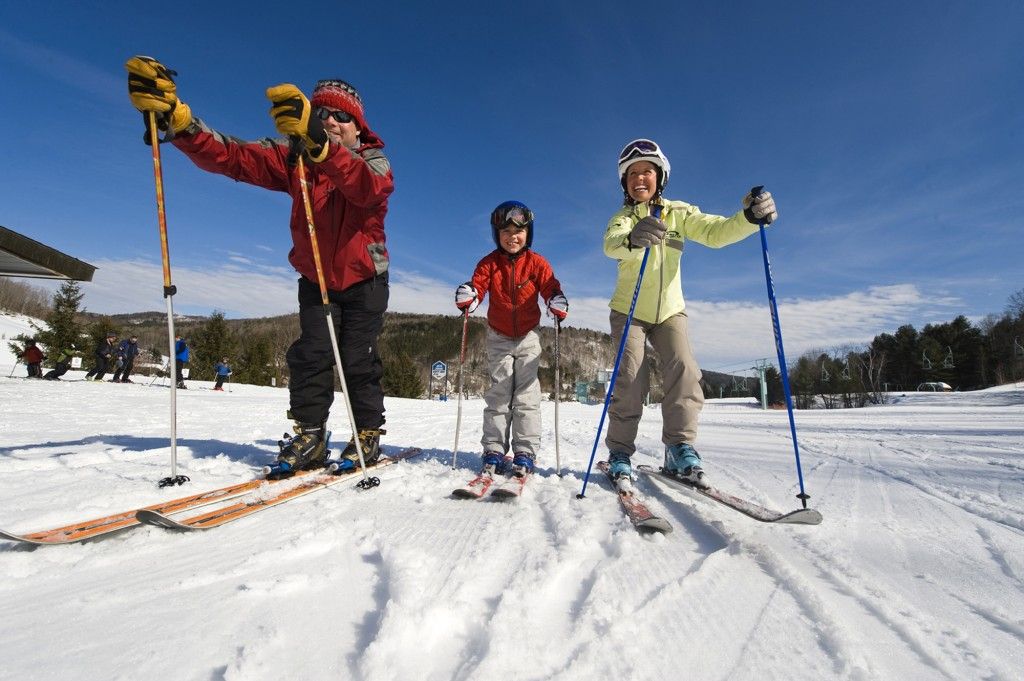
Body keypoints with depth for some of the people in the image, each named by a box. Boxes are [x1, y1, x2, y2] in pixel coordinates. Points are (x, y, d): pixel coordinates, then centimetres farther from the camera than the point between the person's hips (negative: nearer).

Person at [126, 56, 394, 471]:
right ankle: (309, 432, 4)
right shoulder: (294, 158, -5)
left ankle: (368, 432, 10)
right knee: (311, 354, -6)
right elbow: (228, 156, -16)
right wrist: (174, 115, -34)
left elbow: (369, 189, -39)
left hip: (364, 280, -2)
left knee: (358, 359, -4)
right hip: (314, 278, 3)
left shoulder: (374, 161, -13)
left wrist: (318, 141, -54)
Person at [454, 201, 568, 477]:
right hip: (499, 337, 1)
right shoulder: (488, 263, -4)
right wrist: (467, 299, -35)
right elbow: (477, 286, -12)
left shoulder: (536, 262, -6)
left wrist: (558, 304, -32)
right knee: (498, 393, 2)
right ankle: (494, 449, 6)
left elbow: (551, 288, -10)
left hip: (528, 336, -1)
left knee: (527, 394, -3)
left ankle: (525, 452, 1)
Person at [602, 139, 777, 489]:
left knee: (684, 370, -17)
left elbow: (715, 232, -10)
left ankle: (681, 448, -9)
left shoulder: (678, 213, 3)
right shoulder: (622, 218, -5)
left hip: (670, 311, 2)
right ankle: (620, 452, -4)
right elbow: (611, 245, -29)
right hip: (629, 312, -2)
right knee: (630, 376, -15)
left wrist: (749, 218, -32)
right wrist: (634, 239, -53)